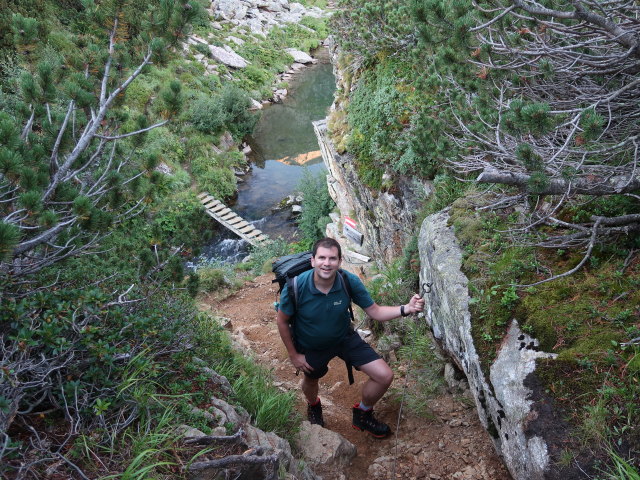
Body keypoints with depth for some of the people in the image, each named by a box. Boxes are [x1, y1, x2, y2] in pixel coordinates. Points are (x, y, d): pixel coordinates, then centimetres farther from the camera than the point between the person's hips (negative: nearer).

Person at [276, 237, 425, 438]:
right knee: (310, 380, 26)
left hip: (344, 338, 2)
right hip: (311, 347, -1)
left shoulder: (350, 282, -26)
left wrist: (406, 309, -34)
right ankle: (313, 406, 67)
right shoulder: (296, 287, -33)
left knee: (385, 376, -6)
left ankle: (362, 414, 26)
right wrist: (293, 355, -11)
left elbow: (375, 312, -17)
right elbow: (282, 322, -16)